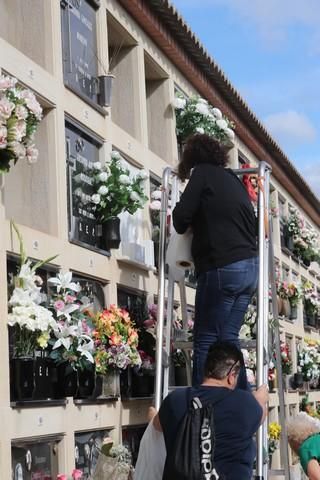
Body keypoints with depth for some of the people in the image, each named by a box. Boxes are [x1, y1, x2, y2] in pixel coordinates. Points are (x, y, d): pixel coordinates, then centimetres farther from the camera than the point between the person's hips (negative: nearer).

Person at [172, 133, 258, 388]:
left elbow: (181, 216, -6)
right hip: (250, 266, 8)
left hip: (223, 266, -8)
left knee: (207, 340, -6)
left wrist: (183, 225, 16)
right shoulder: (234, 179, 23)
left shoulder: (203, 173, 1)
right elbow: (254, 224, 24)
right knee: (228, 339, 8)